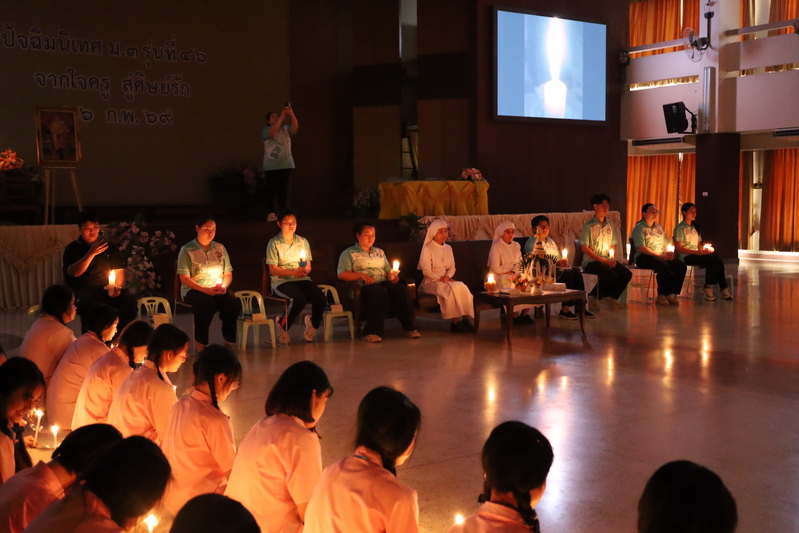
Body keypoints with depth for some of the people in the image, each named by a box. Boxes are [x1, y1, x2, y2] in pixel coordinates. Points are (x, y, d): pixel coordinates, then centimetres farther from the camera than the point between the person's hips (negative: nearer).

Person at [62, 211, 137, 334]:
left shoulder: (110, 247, 18)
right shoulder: (72, 249, 8)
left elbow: (119, 271, 12)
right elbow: (74, 272, -9)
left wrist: (117, 286, -9)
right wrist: (91, 254, -17)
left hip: (107, 291, 3)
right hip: (83, 291, -3)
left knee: (130, 299, -28)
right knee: (90, 304, -39)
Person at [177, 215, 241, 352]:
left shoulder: (219, 248, 15)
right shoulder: (187, 250, 1)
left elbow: (228, 275, 15)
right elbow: (184, 279, -6)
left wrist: (224, 286, -8)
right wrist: (206, 290, -18)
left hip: (217, 291, 4)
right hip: (193, 290, -4)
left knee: (234, 303, -28)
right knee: (207, 303, -37)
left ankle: (229, 341, -12)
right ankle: (200, 345, -22)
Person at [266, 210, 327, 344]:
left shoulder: (303, 241, 14)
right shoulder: (274, 243, 0)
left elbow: (308, 267, 14)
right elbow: (273, 270, -6)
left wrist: (305, 271, -12)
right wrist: (294, 272, -18)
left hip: (302, 280, 4)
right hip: (281, 281, -4)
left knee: (321, 298, -25)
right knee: (299, 298, -35)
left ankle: (313, 323, 8)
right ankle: (282, 325, -7)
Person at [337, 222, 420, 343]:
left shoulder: (379, 252, 31)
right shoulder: (349, 253, 13)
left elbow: (388, 270, 27)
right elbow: (341, 274, -1)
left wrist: (393, 276, 2)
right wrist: (361, 275, -15)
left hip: (384, 283, 5)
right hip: (365, 286, -5)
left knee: (400, 288, -29)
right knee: (380, 291, -39)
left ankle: (410, 328, -29)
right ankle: (371, 332, -39)